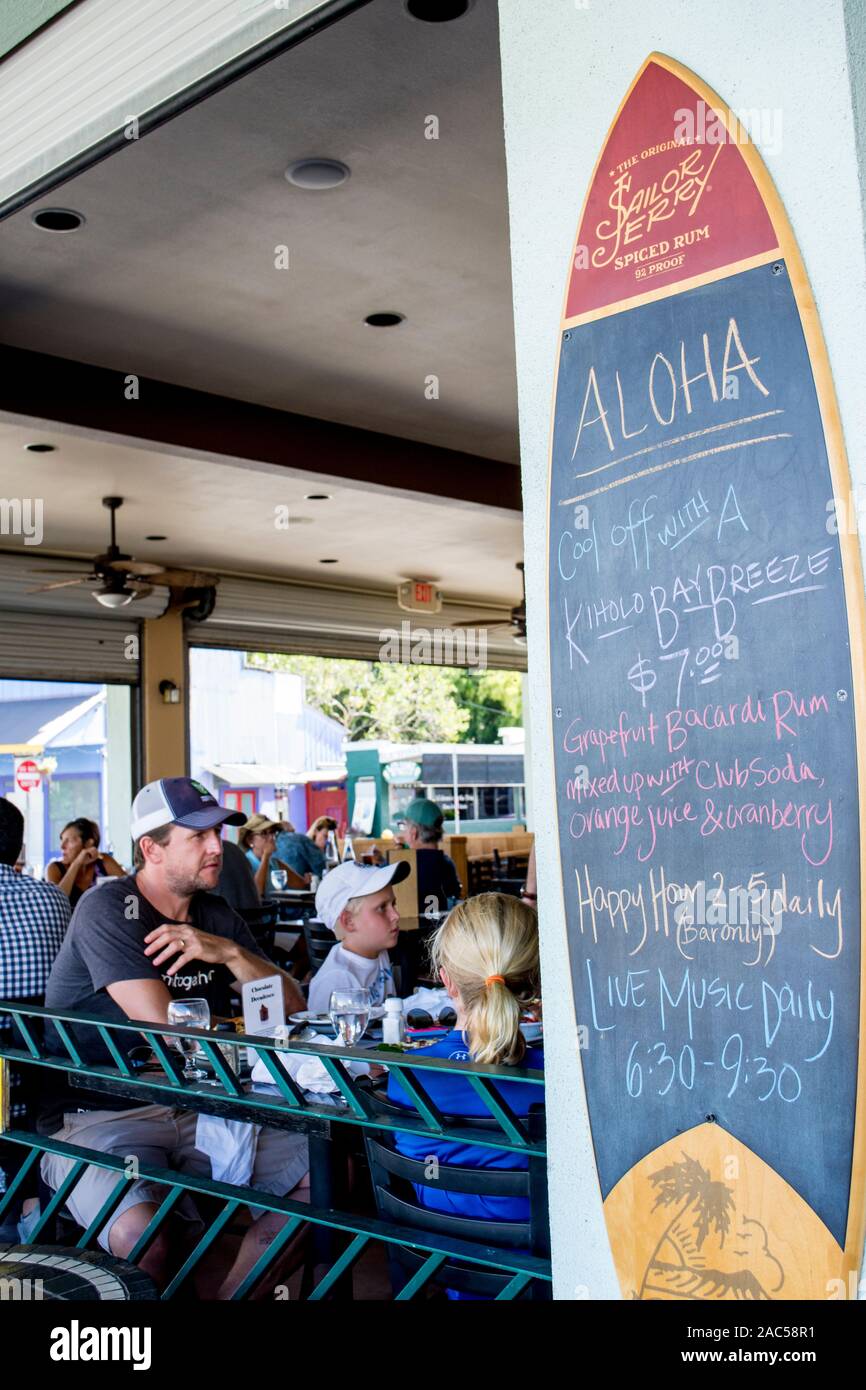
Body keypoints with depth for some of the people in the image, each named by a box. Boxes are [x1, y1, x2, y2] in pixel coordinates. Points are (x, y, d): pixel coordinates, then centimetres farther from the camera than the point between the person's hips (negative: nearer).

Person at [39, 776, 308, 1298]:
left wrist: (230, 953, -12)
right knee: (145, 1237, -35)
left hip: (198, 1109, 7)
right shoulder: (107, 910, -11)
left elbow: (293, 1008, 6)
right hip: (98, 1114, -7)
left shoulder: (216, 916, 10)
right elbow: (166, 1027, -19)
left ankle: (231, 1295, 2)